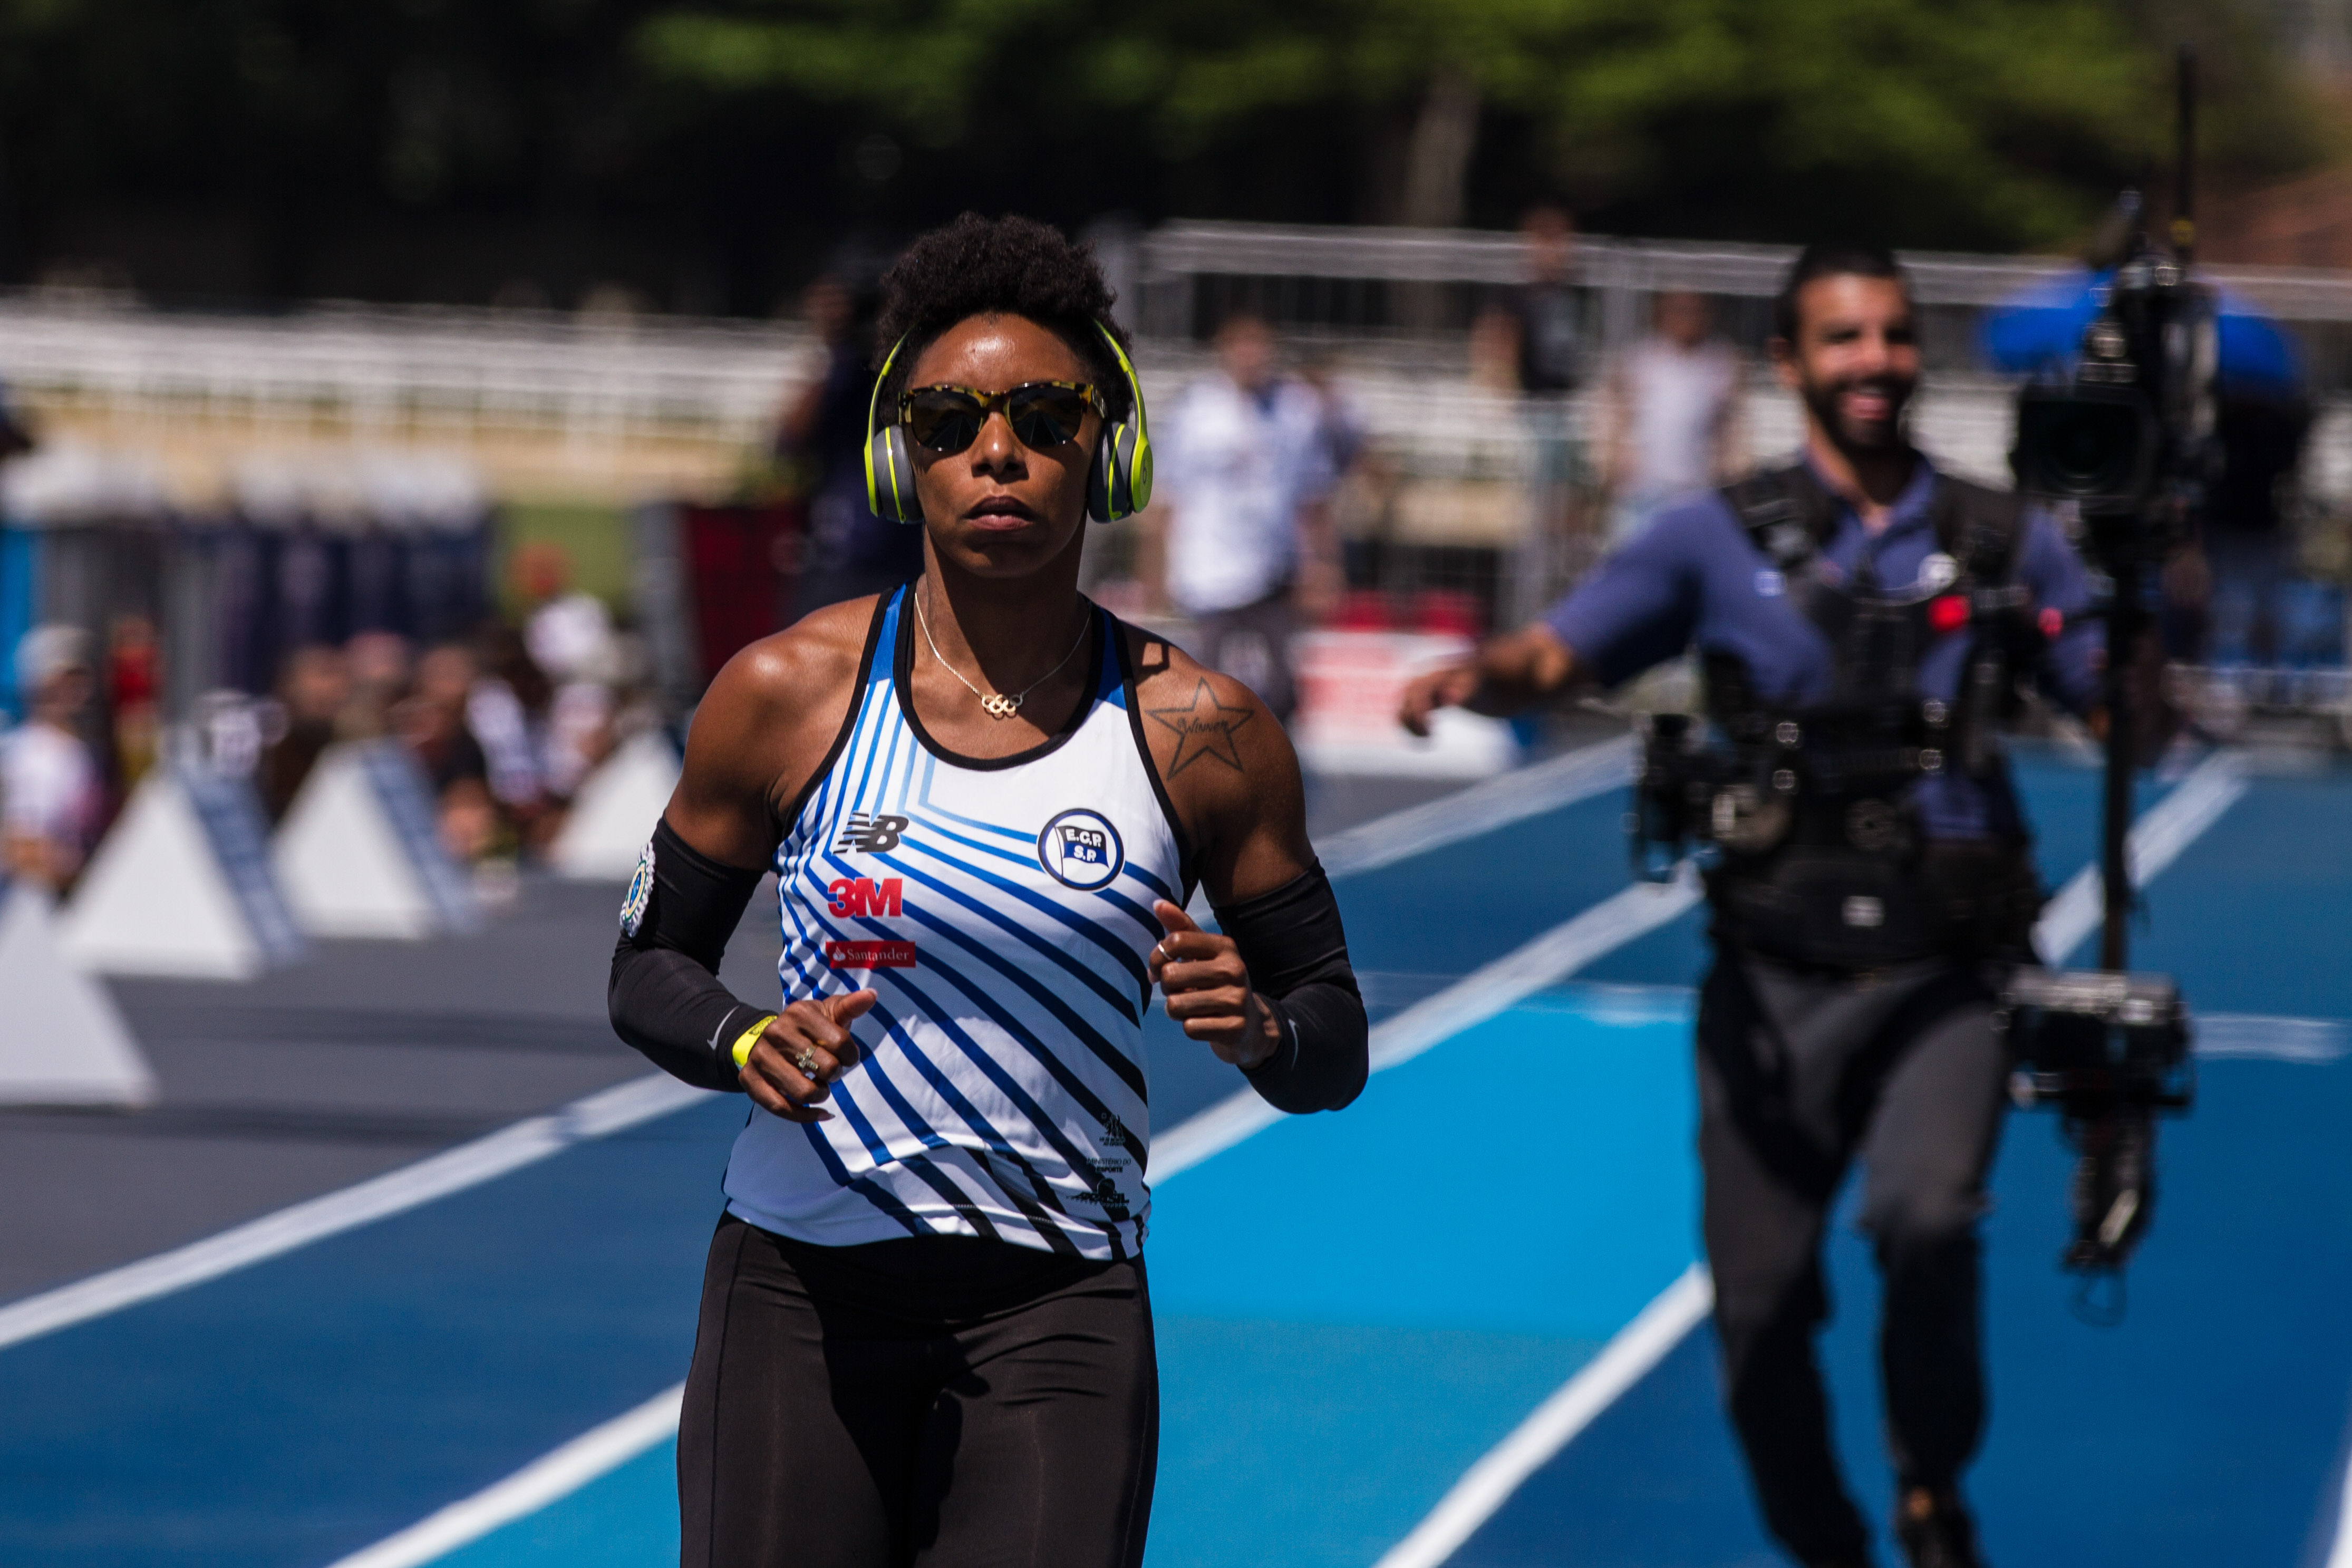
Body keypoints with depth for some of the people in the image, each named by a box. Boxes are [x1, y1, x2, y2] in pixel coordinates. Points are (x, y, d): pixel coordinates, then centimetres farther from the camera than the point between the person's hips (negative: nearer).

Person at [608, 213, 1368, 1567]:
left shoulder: (1199, 734, -2)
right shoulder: (789, 695, -3)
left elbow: (1337, 1054, 4)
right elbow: (650, 970, 7)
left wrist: (1259, 1030, -19)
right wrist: (745, 1046, -14)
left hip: (1058, 1305, 0)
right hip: (803, 1290, 0)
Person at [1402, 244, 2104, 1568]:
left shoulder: (2002, 543, 6)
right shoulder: (1722, 541, 5)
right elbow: (1556, 654, -1)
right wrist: (1474, 674, -23)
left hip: (1943, 977, -1)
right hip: (1775, 981, 1)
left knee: (1927, 1217, -27)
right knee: (1761, 1309, 2)